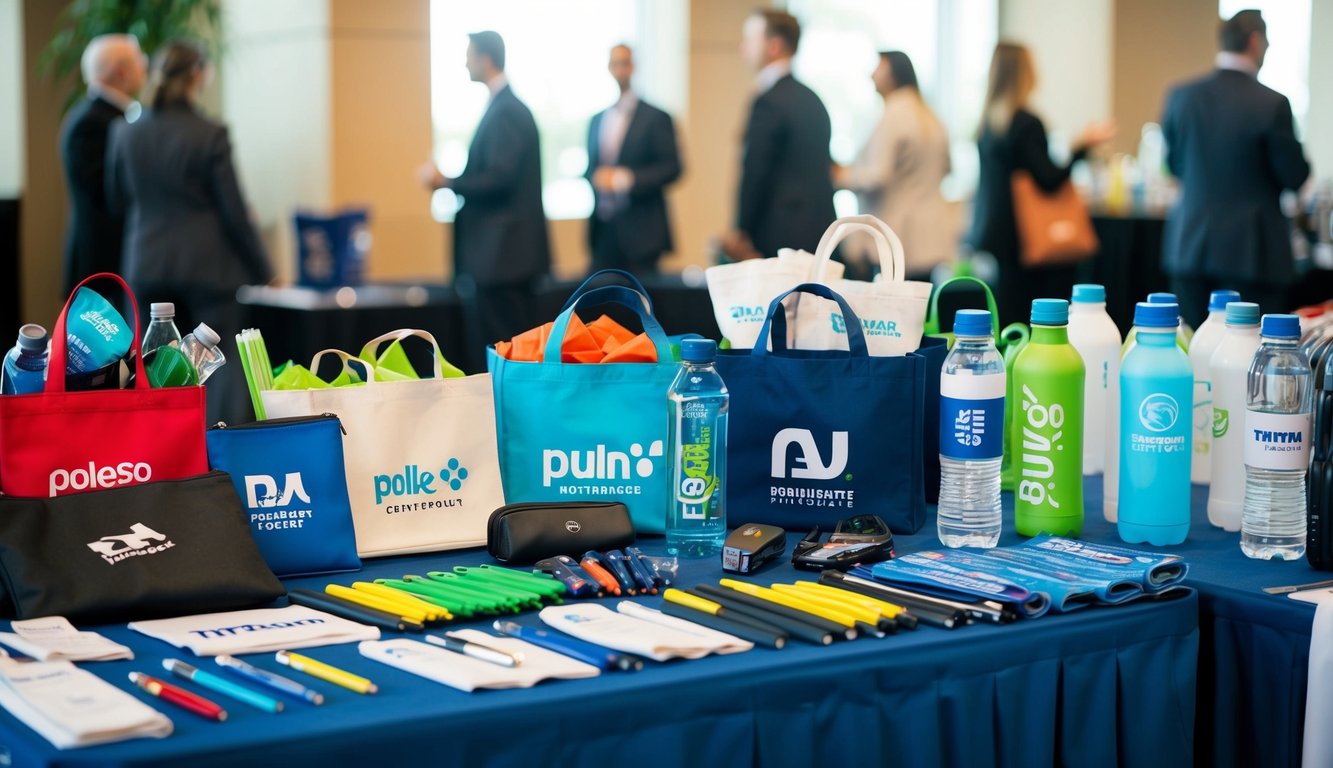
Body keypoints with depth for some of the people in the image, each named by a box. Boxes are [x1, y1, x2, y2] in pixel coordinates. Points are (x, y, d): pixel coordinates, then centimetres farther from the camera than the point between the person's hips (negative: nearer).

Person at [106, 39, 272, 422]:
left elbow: (116, 199, 13)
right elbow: (235, 212, -9)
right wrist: (263, 273, 0)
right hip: (209, 268, -5)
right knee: (223, 374, 2)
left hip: (147, 266, 5)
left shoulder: (125, 133, 2)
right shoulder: (210, 135, -12)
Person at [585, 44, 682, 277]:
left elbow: (671, 168, -7)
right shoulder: (596, 120, 16)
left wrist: (627, 178, -18)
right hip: (603, 230, 5)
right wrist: (596, 179, -3)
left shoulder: (655, 118, -1)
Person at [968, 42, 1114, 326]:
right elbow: (1049, 180, -15)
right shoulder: (1027, 123, -14)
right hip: (1016, 238, -8)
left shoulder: (988, 123, 11)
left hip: (987, 235, 8)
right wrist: (1083, 146, -8)